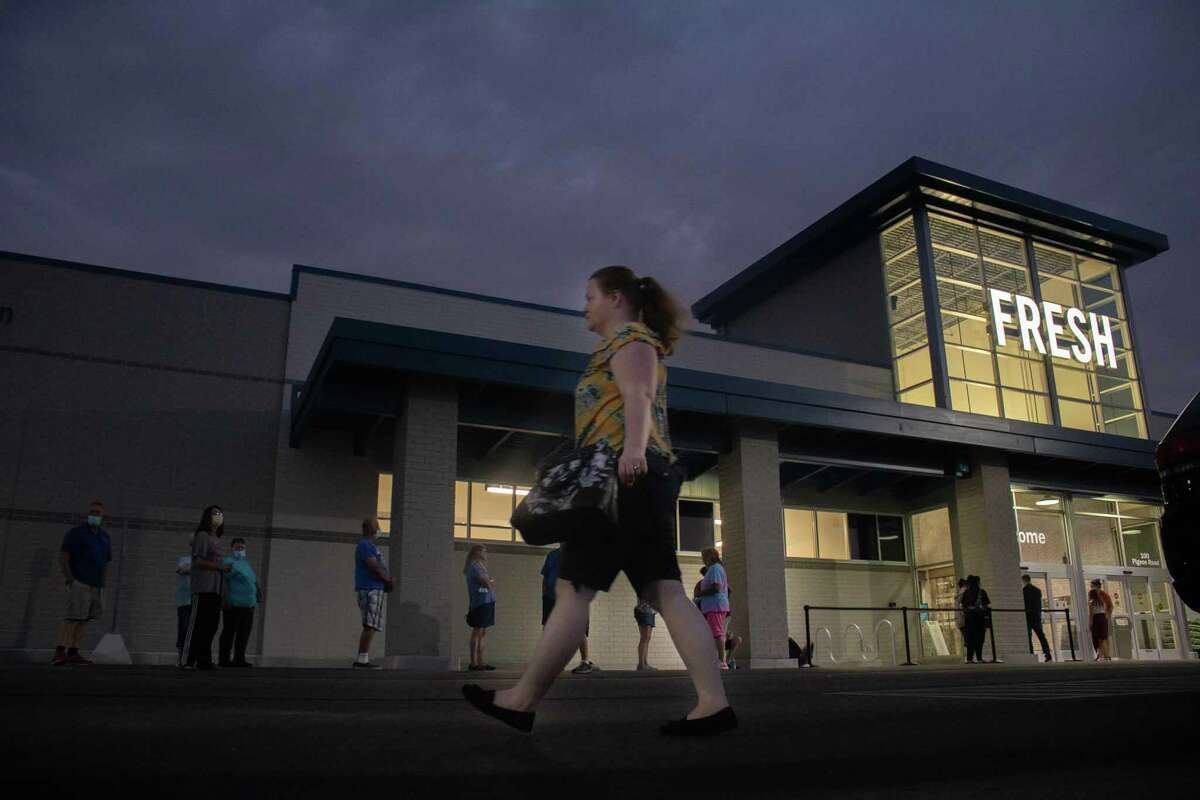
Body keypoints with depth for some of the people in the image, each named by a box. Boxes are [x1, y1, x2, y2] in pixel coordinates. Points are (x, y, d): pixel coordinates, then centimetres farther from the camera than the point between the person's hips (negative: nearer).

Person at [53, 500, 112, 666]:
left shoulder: (105, 536, 18)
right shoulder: (76, 533, 0)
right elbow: (62, 558, -5)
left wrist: (101, 584, 13)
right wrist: (70, 580, -12)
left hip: (96, 587, 6)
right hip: (80, 583, -6)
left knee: (84, 620, 2)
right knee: (73, 617, -16)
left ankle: (73, 653, 3)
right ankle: (59, 653, -19)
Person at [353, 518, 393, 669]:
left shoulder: (372, 546, 22)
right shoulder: (364, 545, -8)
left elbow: (380, 567, 22)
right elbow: (374, 567, -16)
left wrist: (388, 581, 5)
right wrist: (388, 580, -3)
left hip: (375, 590, 10)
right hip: (369, 589, -10)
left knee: (370, 627, 8)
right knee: (370, 626, -14)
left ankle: (360, 660, 9)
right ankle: (362, 659, -16)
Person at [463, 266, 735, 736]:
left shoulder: (629, 336, 2)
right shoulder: (627, 344, 31)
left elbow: (637, 398, -16)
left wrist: (633, 449, -32)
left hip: (627, 475, -10)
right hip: (641, 480, 10)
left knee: (574, 588, -7)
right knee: (666, 594, 0)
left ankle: (523, 701, -2)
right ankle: (714, 703, -6)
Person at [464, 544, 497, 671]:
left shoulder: (480, 566, 22)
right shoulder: (473, 566, -8)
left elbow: (491, 582, 15)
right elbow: (486, 583, -15)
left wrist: (489, 582, -5)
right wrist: (490, 583, 5)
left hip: (487, 602, 9)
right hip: (480, 602, -9)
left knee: (483, 632, 9)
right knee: (478, 631, -8)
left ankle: (480, 661, 12)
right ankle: (473, 662, -6)